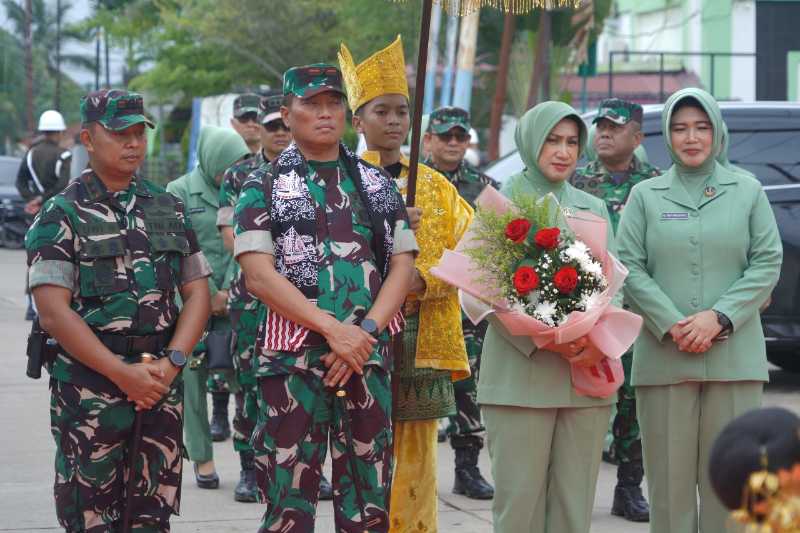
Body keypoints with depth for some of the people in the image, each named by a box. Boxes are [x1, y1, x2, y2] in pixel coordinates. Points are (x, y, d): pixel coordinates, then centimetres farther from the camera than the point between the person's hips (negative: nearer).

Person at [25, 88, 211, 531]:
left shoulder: (169, 210, 14)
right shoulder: (61, 216, -1)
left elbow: (197, 295, 12)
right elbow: (54, 312, -9)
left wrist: (171, 362, -5)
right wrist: (122, 373, -15)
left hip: (162, 383, 4)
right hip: (88, 389, -4)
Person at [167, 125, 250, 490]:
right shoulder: (179, 193, 1)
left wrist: (229, 290, -7)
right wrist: (210, 294, -7)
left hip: (231, 302, 2)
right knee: (193, 378, 1)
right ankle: (202, 459, 8)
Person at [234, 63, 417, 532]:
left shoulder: (377, 185, 13)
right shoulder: (264, 187, 3)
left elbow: (403, 266, 7)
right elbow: (259, 275, -7)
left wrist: (365, 332, -9)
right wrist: (332, 328, -15)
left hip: (368, 355, 3)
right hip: (292, 358, -3)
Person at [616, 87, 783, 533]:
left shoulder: (748, 192, 9)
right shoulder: (646, 196, 9)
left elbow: (768, 263, 3)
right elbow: (629, 267, 2)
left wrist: (719, 317, -10)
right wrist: (671, 325, -12)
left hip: (734, 357, 0)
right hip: (664, 358, 0)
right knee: (669, 475, 0)